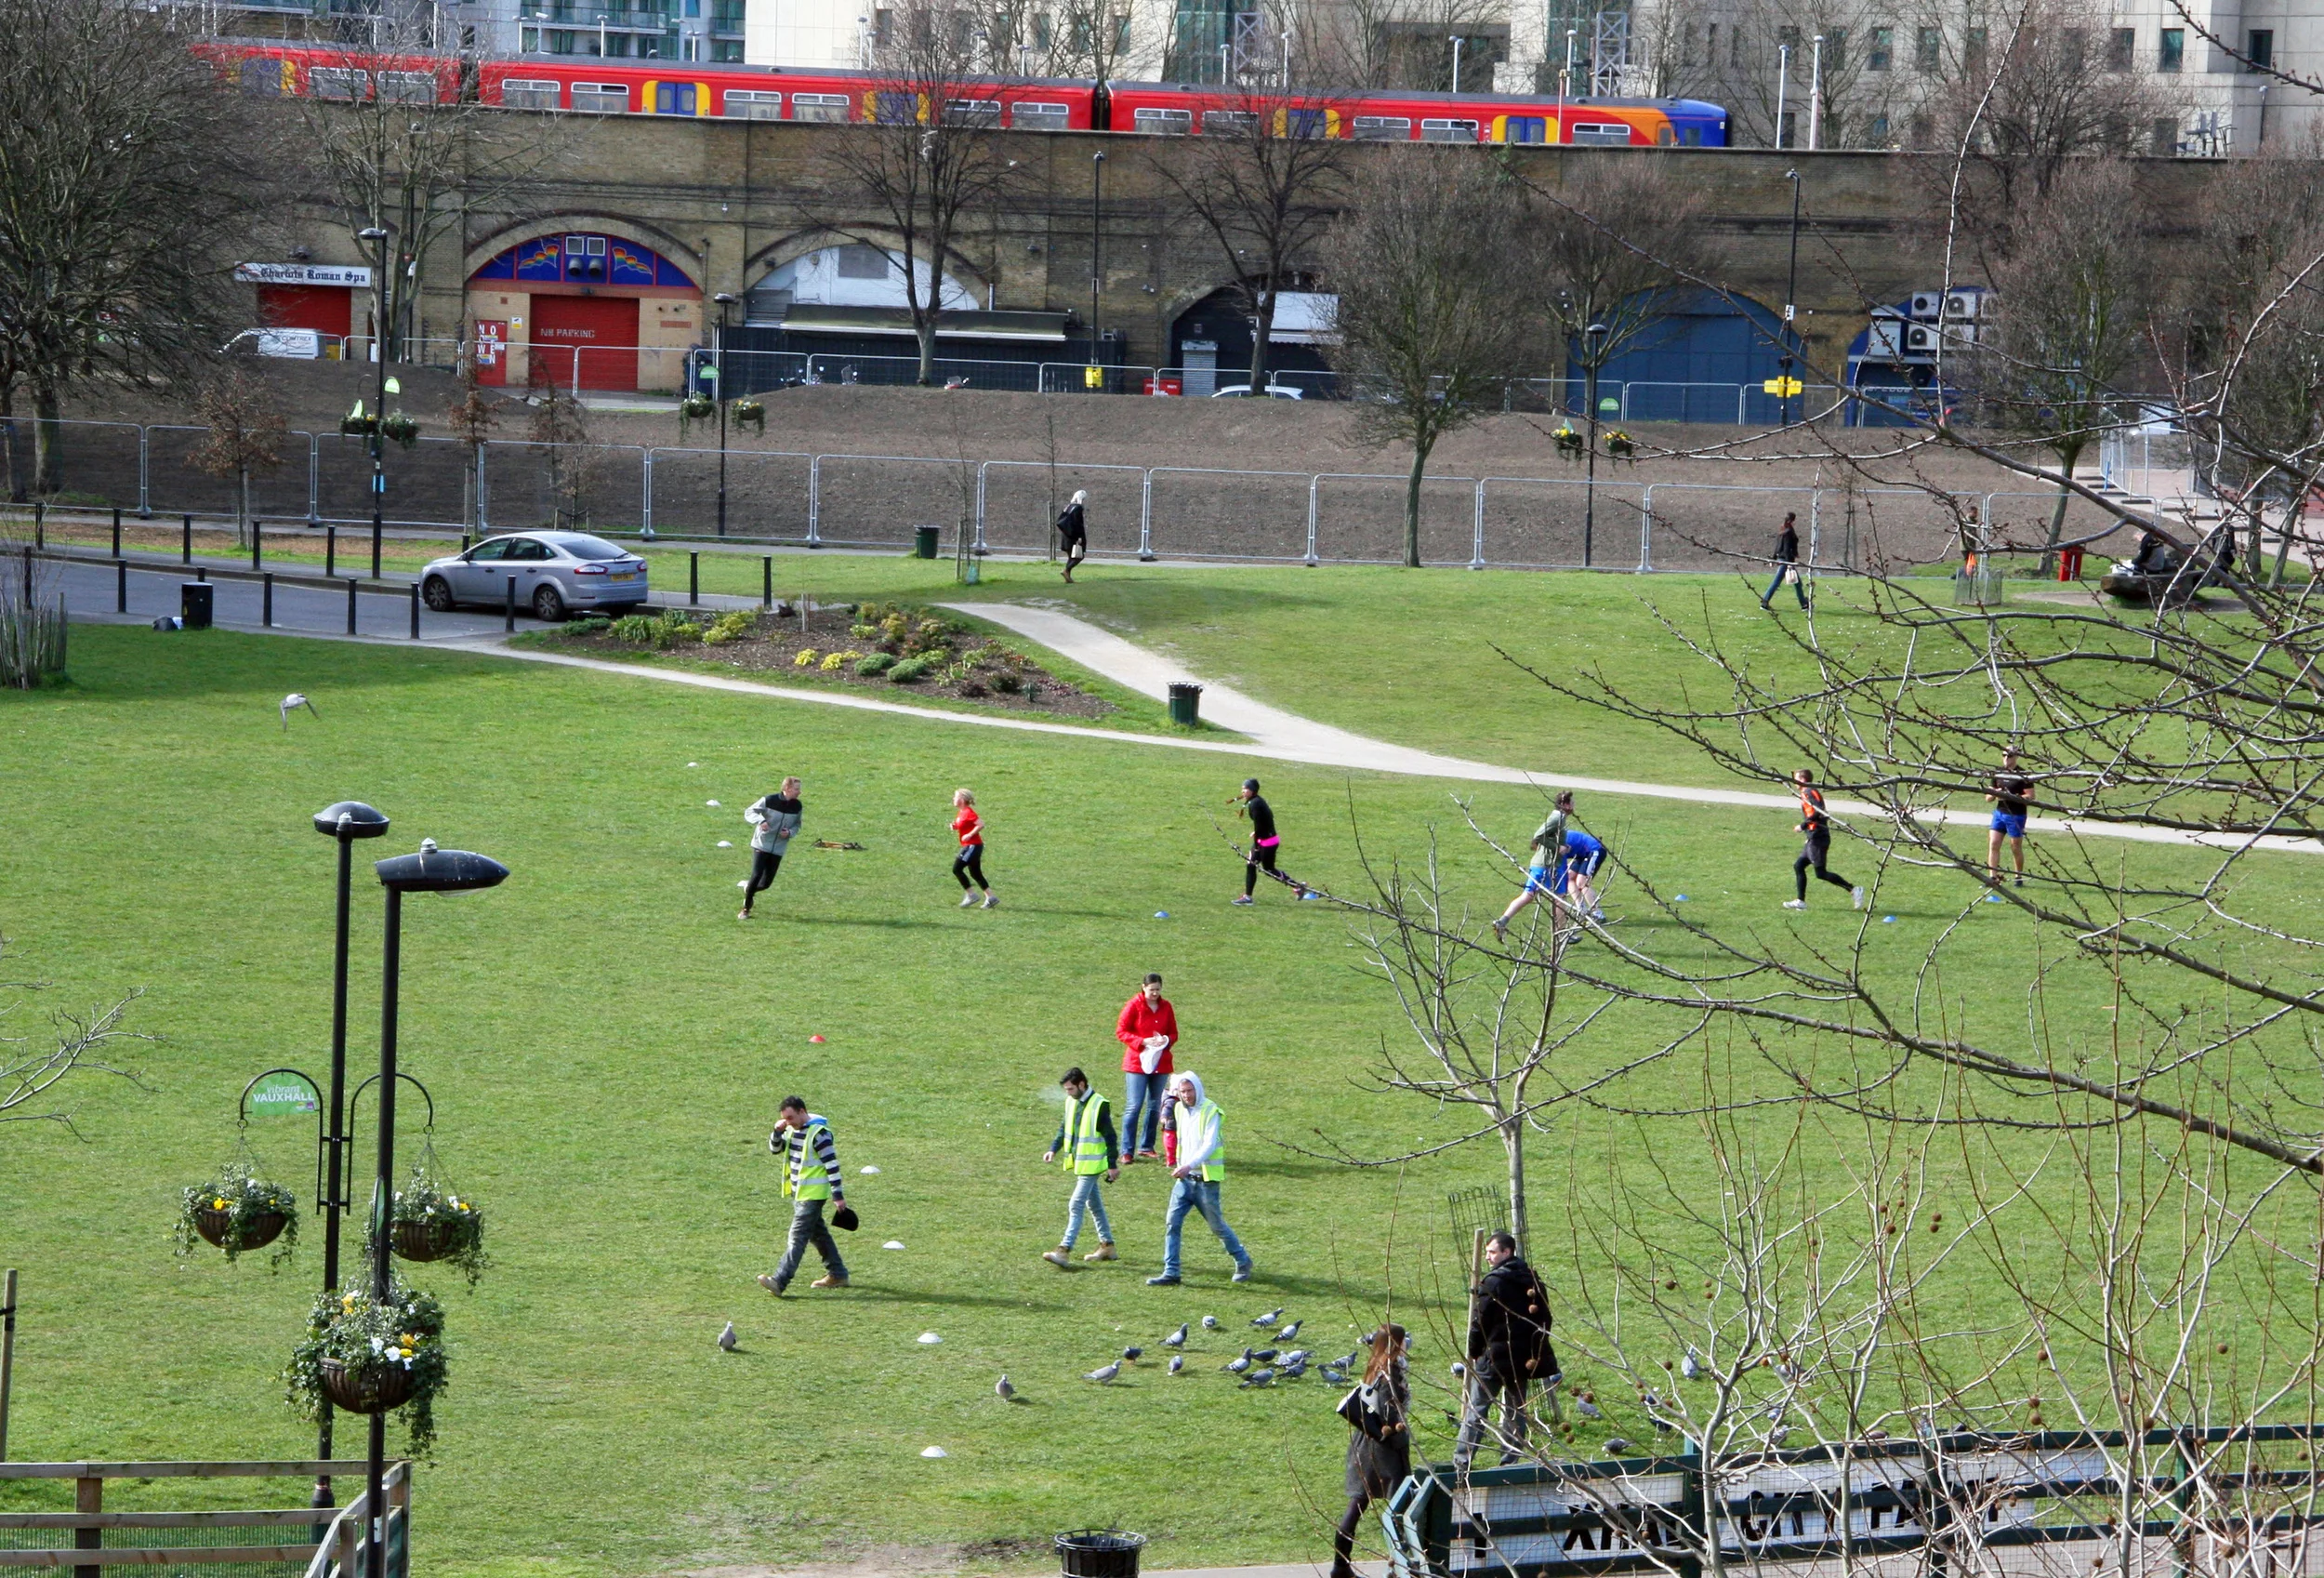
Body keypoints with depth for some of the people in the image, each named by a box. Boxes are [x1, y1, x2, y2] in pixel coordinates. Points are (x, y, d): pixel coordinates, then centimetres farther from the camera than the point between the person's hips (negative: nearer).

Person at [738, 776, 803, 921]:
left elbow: (797, 824, 15)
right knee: (757, 875, -15)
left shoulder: (797, 806, 1)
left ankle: (749, 890, 36)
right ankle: (745, 909, 3)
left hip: (778, 849, 4)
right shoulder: (769, 800, -12)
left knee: (766, 883, 1)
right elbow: (749, 813, -6)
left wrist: (790, 833, -9)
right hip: (761, 845, -4)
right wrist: (760, 821, -27)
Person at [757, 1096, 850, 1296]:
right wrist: (778, 1132, -5)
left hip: (812, 1193, -10)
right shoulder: (793, 1129, 7)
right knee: (818, 1233, 17)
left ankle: (779, 1281, -21)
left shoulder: (818, 1133, -19)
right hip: (798, 1190, 10)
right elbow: (775, 1149, 17)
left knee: (798, 1236, -13)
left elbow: (832, 1164, -18)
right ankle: (837, 1274, 28)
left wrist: (838, 1195, -17)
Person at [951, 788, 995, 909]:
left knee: (957, 869, -10)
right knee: (975, 873, 13)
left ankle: (970, 895, -5)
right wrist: (955, 826, 5)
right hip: (969, 846, 10)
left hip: (972, 846, -10)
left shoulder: (968, 812, -17)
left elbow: (981, 825, -23)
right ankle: (990, 897, 14)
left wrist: (969, 835, -21)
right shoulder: (961, 812, 12)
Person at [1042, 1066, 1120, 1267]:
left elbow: (1110, 1136, -13)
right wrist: (1054, 1149, 5)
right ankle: (1107, 1246, 28)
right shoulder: (1072, 1102, 7)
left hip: (1091, 1165, -9)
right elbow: (1065, 1128, 18)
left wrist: (1113, 1165, -11)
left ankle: (1064, 1251, -18)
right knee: (1094, 1204, 17)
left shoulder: (1099, 1105, -17)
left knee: (1076, 1205, -14)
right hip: (1078, 1162, 9)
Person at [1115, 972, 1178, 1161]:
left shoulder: (1166, 1007, 6)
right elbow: (1121, 1032, -6)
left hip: (1161, 1064, 5)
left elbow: (1173, 1033, 12)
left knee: (1155, 1107, 9)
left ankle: (1146, 1147, 19)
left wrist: (1167, 1040, -11)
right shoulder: (1134, 1005, -6)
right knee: (1133, 1106, -8)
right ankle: (1127, 1151, -6)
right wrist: (1143, 1041, -19)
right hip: (1137, 1063, -5)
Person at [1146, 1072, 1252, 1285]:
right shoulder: (1180, 1109, 7)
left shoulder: (1211, 1111, -13)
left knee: (1217, 1225, 5)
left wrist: (1189, 1165, -34)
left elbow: (1209, 1145, -23)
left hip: (1206, 1179, -6)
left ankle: (1243, 1262, 25)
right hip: (1184, 1179, 6)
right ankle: (1170, 1273, -3)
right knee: (1172, 1223, -5)